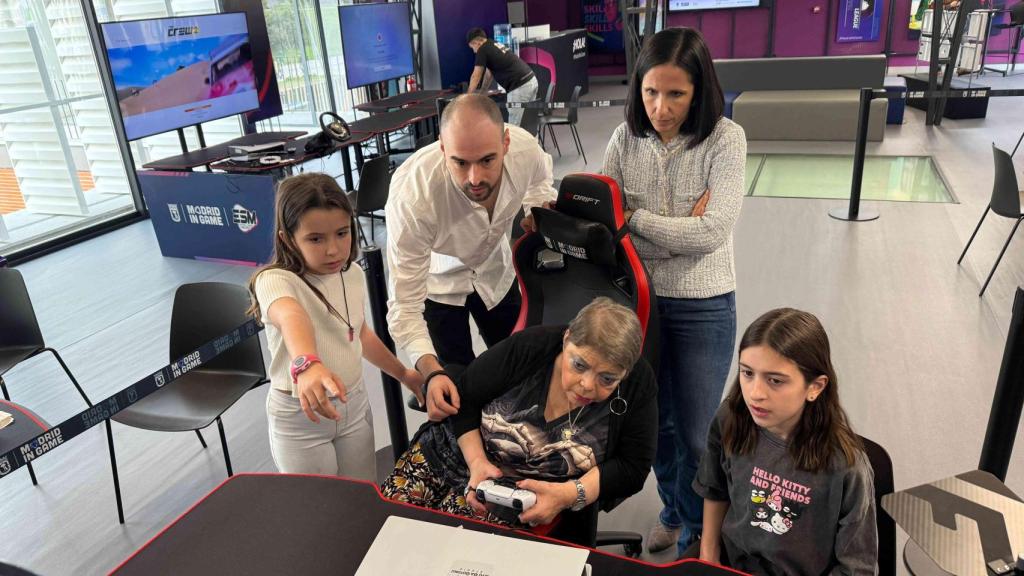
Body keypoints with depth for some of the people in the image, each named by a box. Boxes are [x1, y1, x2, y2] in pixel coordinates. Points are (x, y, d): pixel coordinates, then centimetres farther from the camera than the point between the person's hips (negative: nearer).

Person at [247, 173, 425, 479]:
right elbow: (292, 318, -46)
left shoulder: (353, 274, -2)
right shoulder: (275, 281, -23)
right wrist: (307, 365, -66)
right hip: (300, 414, -5)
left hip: (353, 402, 5)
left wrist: (403, 373, 24)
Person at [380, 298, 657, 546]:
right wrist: (477, 462, -22)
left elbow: (632, 467, -13)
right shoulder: (528, 347, -19)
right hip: (463, 451, 1)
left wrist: (568, 494, -28)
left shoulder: (637, 384, -17)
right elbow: (464, 400, -8)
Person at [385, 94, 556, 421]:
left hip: (495, 270, 4)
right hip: (435, 280, -3)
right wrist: (431, 372, -50)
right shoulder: (411, 198, -41)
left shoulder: (525, 148, -29)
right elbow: (405, 305, -36)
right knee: (455, 391, -1)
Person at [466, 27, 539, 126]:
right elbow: (489, 73, 34)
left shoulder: (483, 50, -2)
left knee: (514, 126, -4)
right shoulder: (496, 45, 24)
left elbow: (476, 77, 5)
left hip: (519, 86, -9)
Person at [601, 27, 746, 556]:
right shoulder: (626, 137, -4)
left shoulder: (725, 139, -13)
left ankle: (695, 539, 36)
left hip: (701, 309, -3)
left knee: (694, 435, 10)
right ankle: (673, 512, 47)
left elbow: (714, 231, -21)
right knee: (656, 421, 21)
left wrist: (632, 219, -18)